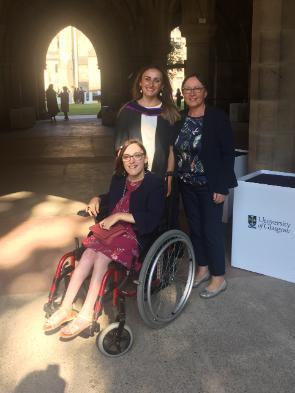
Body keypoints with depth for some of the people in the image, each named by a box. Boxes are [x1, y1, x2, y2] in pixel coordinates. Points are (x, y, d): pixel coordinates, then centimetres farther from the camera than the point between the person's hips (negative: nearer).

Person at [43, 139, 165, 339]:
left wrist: (119, 216, -18)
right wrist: (97, 199, 11)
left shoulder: (155, 183, -9)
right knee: (89, 254, -23)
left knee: (100, 255, -29)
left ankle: (86, 314, -19)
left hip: (138, 235, -6)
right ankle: (66, 309, -17)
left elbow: (153, 219, -19)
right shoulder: (119, 178, 11)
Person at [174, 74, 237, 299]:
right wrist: (175, 180, 3)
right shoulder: (180, 119, 4)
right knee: (195, 227, 14)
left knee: (212, 230, 0)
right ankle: (203, 268, 31)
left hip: (210, 186, -5)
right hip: (187, 185, 5)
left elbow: (228, 153, -11)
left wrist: (221, 187, -15)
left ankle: (219, 278, 15)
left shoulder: (218, 118, -11)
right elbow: (176, 151, 9)